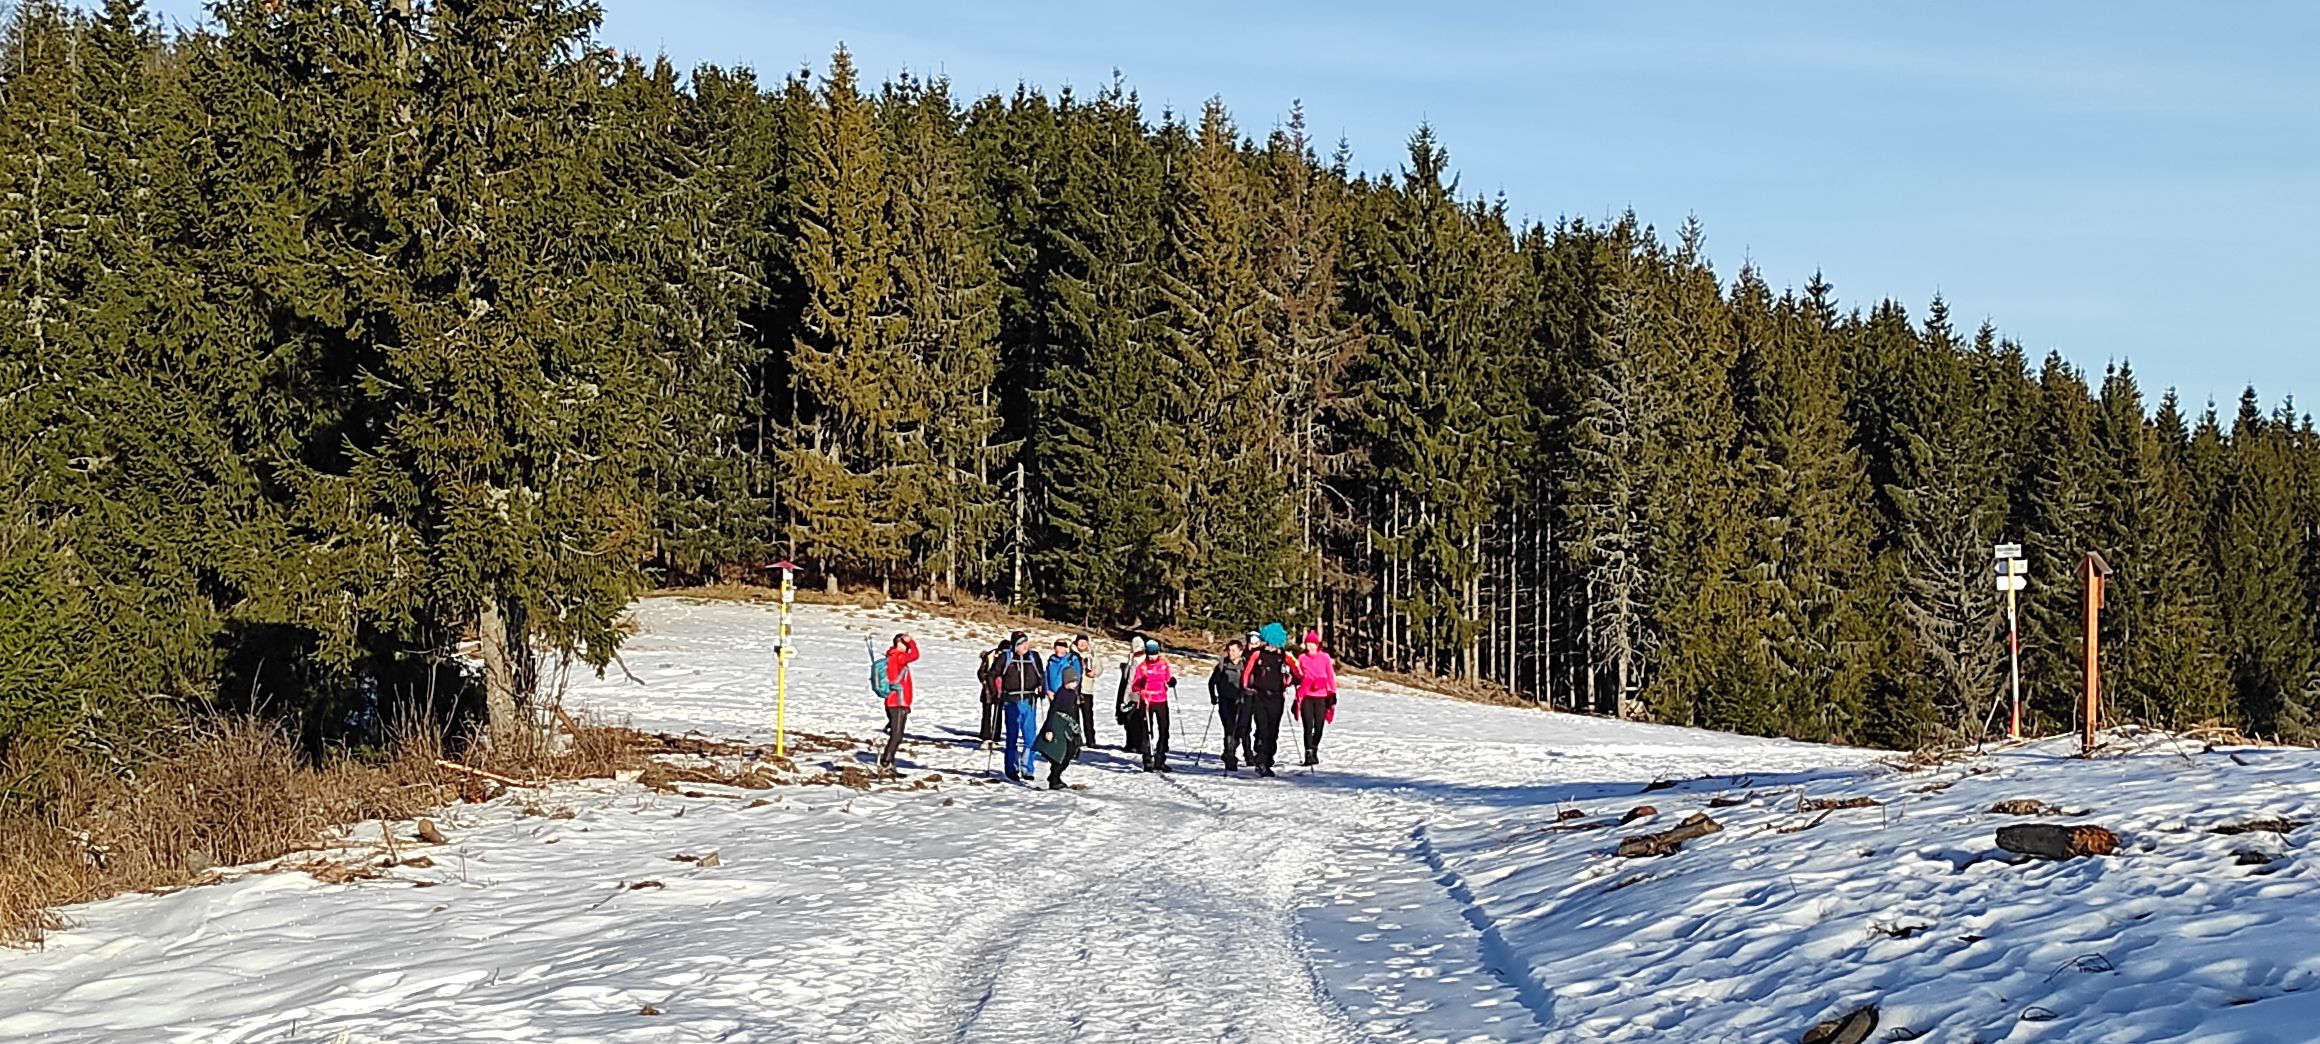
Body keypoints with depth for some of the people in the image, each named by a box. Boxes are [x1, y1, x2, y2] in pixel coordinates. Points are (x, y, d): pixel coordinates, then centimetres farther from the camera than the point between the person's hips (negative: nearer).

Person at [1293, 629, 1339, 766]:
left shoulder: (1324, 657, 2)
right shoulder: (1302, 657, 7)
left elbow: (1330, 676, 6)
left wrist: (1332, 694, 3)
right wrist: (1297, 698, 16)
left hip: (1321, 697, 0)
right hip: (1306, 697, 0)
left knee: (1318, 727, 3)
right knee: (1308, 726, -11)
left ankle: (1314, 752, 22)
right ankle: (1309, 754, -13)